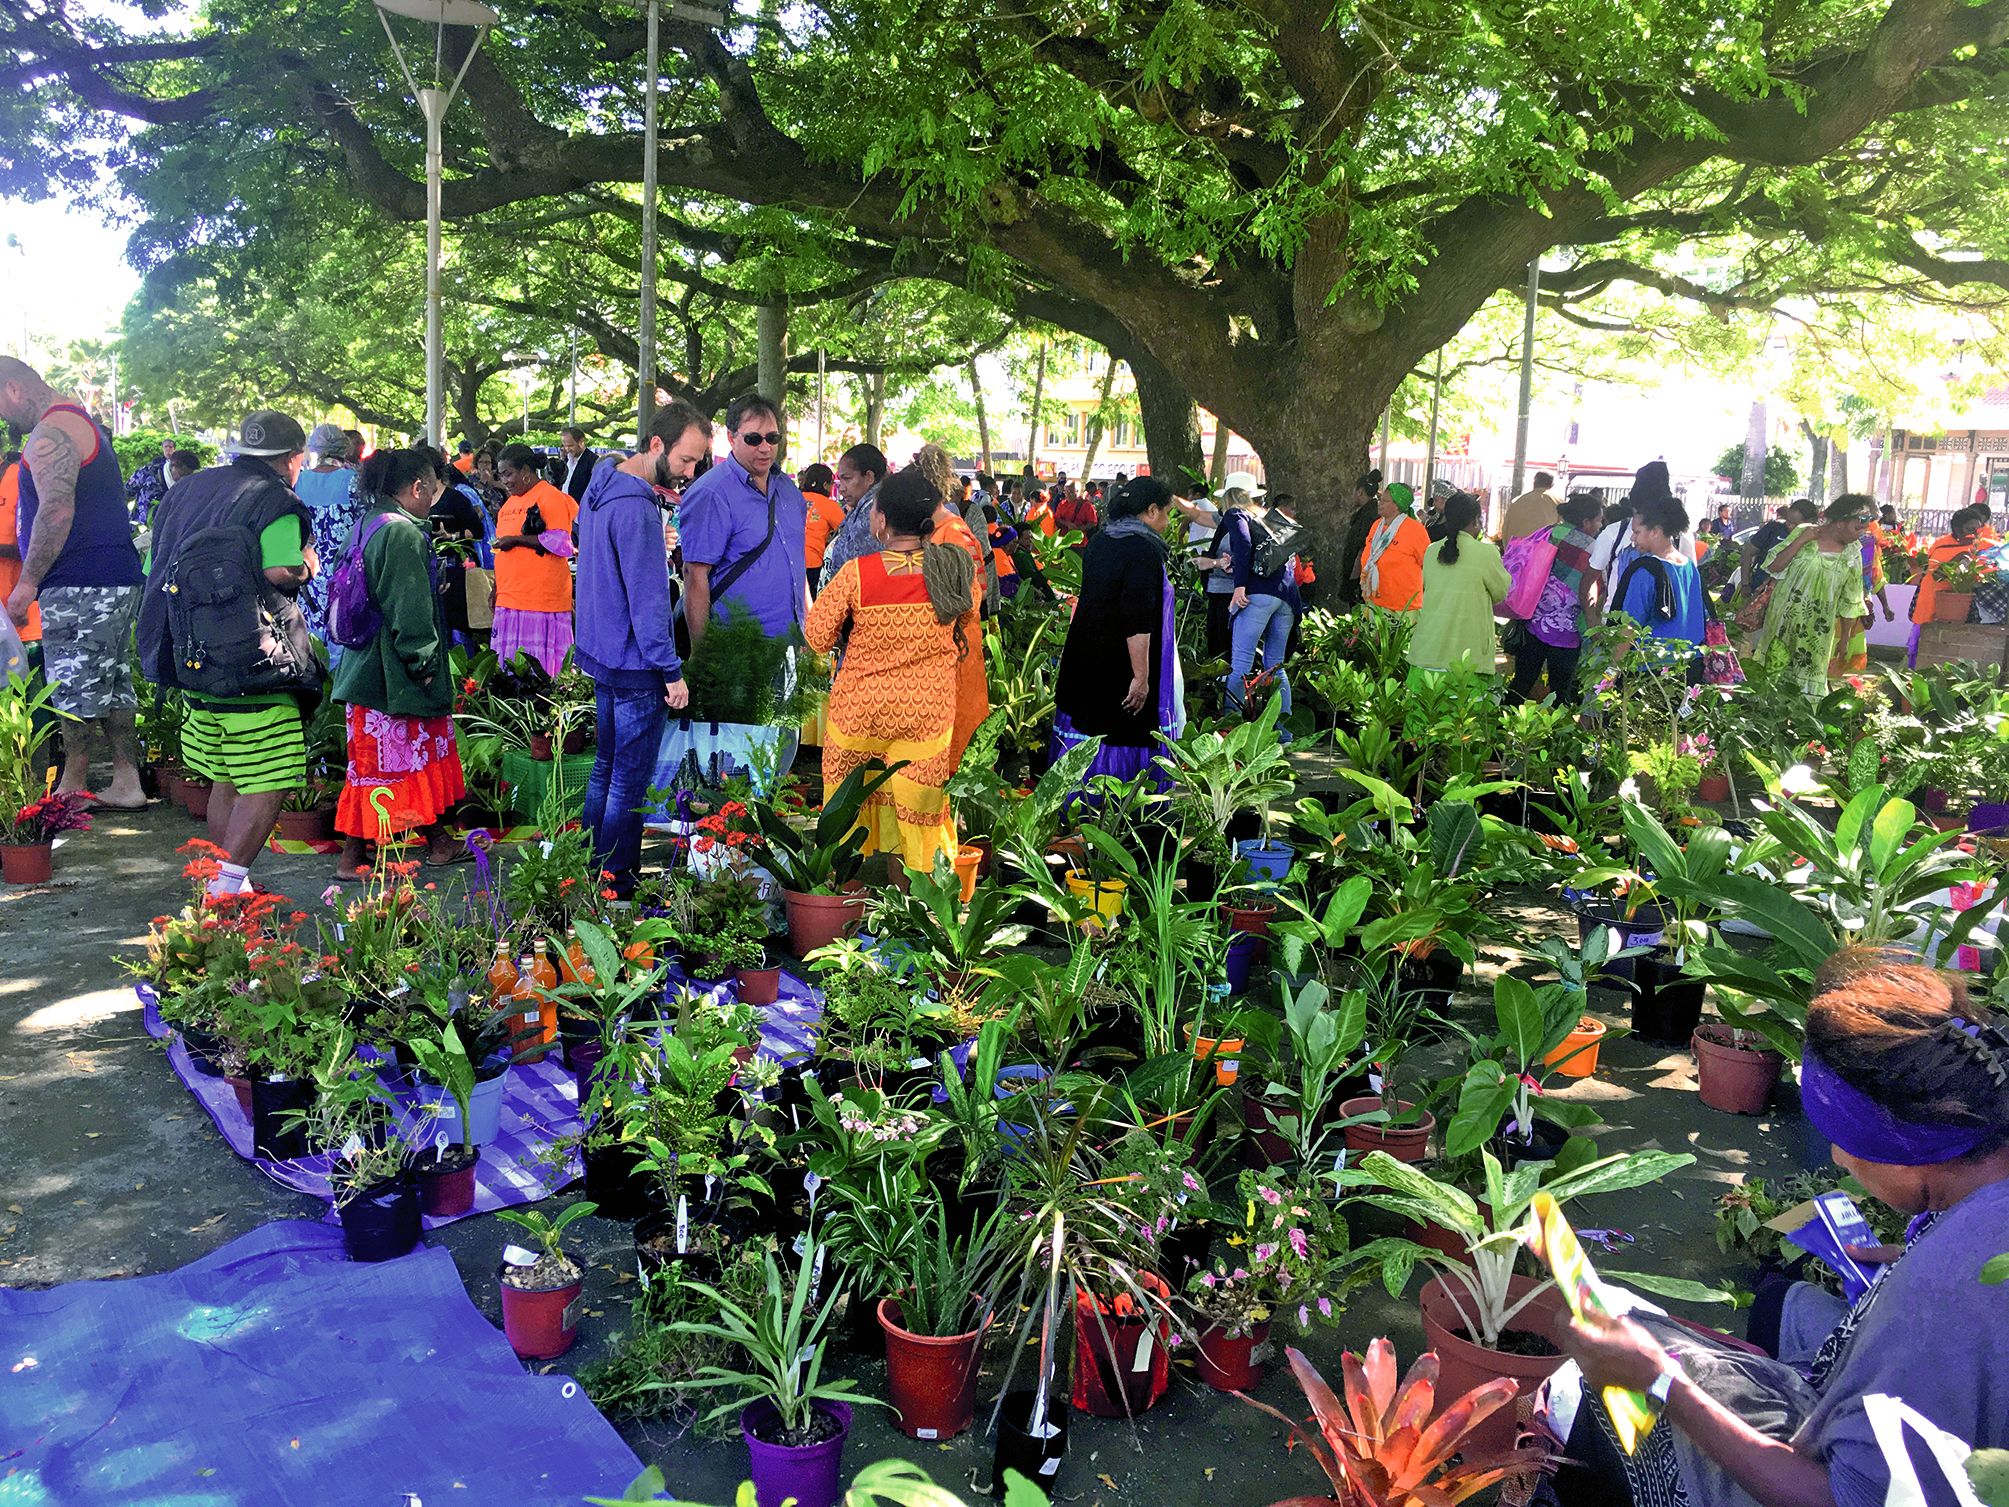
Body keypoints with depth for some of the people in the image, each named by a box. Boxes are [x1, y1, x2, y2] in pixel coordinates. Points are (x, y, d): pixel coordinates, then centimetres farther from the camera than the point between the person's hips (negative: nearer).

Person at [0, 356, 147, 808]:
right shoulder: (83, 423, 21)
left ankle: (71, 788, 4)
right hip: (118, 579, 10)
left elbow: (57, 511, -23)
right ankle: (127, 784, 15)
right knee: (112, 683, 11)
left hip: (81, 585, -10)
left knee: (75, 691, -3)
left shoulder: (49, 435, -13)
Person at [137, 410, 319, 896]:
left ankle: (222, 887, 25)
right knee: (266, 785, -6)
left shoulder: (186, 490, 17)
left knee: (225, 782, 18)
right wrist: (308, 565, 0)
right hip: (253, 662, -8)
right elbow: (283, 572, -19)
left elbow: (159, 566, 22)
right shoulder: (274, 500, -8)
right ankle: (226, 887, -12)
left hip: (192, 656, 9)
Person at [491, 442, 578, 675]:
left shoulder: (550, 497, -6)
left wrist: (516, 539, -14)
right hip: (509, 600, 8)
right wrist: (496, 590, 22)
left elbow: (561, 542, -16)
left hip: (540, 601, -8)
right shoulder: (510, 502, 21)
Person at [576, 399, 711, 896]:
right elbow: (647, 600, -23)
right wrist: (672, 671, -19)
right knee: (630, 781, 0)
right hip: (635, 666, -10)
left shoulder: (603, 485, 8)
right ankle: (616, 885, 8)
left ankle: (589, 868, 30)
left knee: (606, 766, 19)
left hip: (601, 651, 10)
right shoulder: (636, 509, -23)